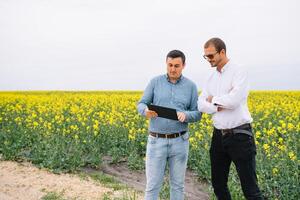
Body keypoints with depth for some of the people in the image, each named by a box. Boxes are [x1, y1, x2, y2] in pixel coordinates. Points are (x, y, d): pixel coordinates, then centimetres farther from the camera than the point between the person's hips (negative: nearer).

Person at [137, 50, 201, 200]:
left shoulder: (191, 86, 3)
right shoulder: (155, 82, 0)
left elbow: (197, 114, 3)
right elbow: (141, 105, 0)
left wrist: (185, 115, -20)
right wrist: (146, 111, -24)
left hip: (179, 141, 1)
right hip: (157, 141, -1)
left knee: (177, 184, 11)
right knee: (153, 185, 3)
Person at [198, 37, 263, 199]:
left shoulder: (238, 72, -10)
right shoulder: (212, 77, 11)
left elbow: (233, 100, -24)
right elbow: (201, 104, 4)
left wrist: (214, 99, -7)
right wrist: (218, 107, -15)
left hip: (240, 135, -7)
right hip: (219, 135, 7)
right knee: (218, 183, 17)